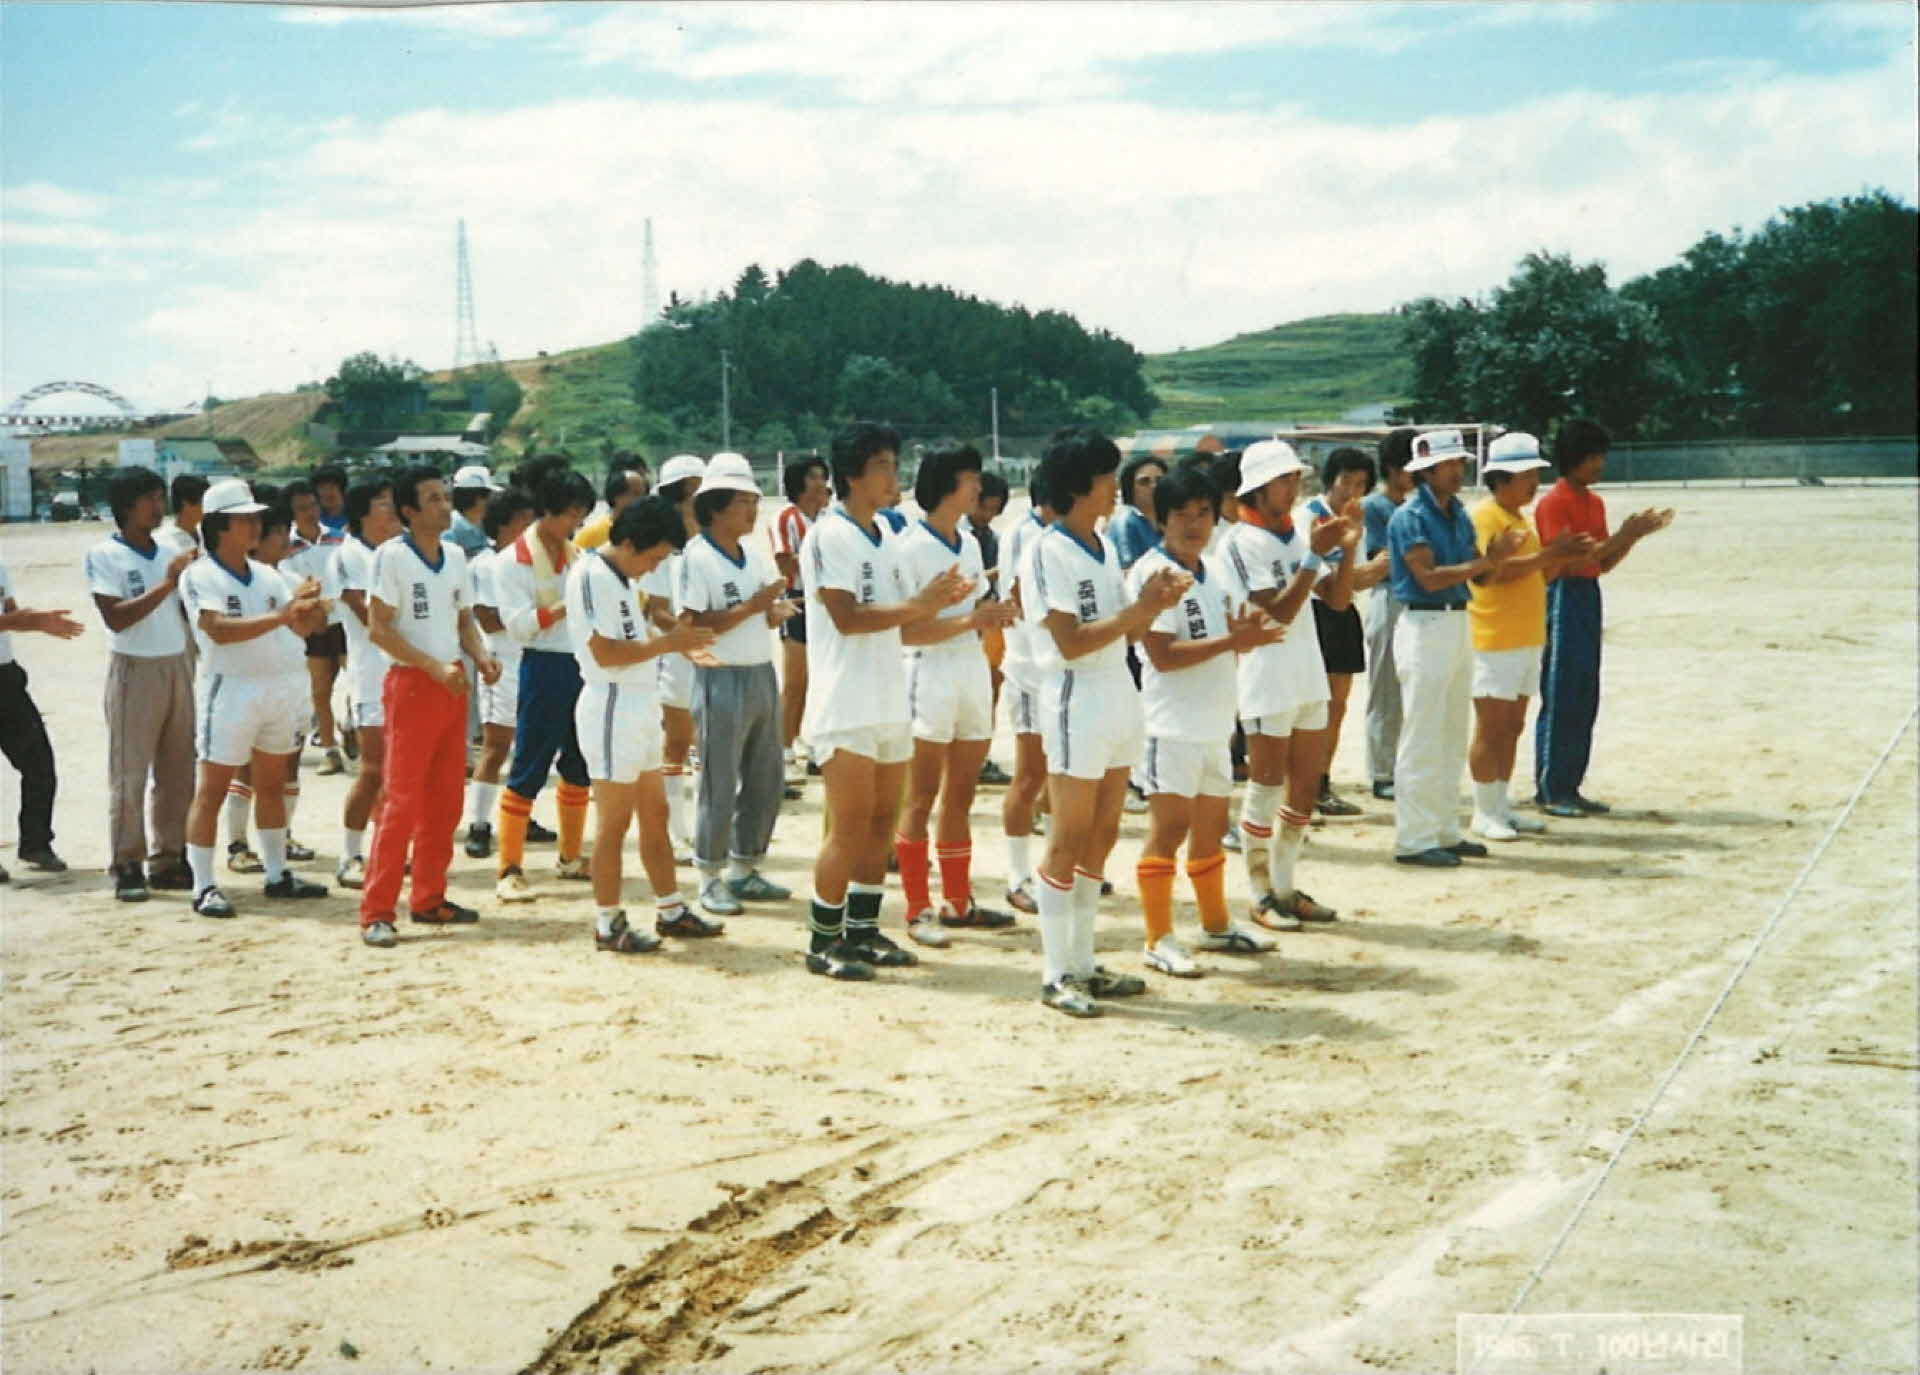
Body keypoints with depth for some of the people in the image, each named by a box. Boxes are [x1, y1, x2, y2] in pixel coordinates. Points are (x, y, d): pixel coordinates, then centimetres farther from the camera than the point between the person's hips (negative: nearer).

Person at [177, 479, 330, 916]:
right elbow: (219, 630, -21)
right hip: (231, 688, -7)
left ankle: (277, 874, 25)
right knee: (212, 790, -3)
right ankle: (203, 887, 1)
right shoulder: (200, 575, -8)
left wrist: (310, 610, -15)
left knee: (272, 785, 15)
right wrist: (280, 616, -29)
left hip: (278, 687, 7)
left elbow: (301, 626, 8)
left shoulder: (267, 575, 12)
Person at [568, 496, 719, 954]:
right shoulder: (590, 576, -16)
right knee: (614, 821, -2)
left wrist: (680, 643, 2)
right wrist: (667, 644, -19)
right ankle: (608, 924, 7)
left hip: (641, 706, 10)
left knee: (655, 813, 15)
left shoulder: (625, 576, 14)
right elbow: (605, 653, -22)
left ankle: (671, 911, 24)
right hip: (611, 707, -10)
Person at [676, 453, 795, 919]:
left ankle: (745, 870, 25)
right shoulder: (696, 556, -12)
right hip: (722, 682, -7)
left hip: (763, 674, 7)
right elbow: (691, 624, -19)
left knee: (766, 779, 12)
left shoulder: (755, 552, 9)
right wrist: (751, 607, -21)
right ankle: (711, 879, 12)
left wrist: (779, 609, -8)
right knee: (720, 786, 0)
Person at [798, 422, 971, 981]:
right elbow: (846, 618, -19)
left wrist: (936, 603, -1)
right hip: (846, 708, -8)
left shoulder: (886, 534, 14)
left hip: (889, 700, 8)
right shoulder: (829, 536, -11)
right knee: (850, 827, -6)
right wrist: (918, 605, -21)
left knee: (881, 822, 11)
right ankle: (823, 942, 5)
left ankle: (862, 932, 21)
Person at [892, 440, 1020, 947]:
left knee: (961, 795, 12)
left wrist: (997, 612, 1)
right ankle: (919, 909, 4)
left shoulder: (970, 544, 13)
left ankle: (957, 901, 20)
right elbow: (903, 631, -18)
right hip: (931, 677, -7)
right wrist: (970, 621, -24)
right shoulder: (910, 549, -12)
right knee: (922, 797, -1)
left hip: (973, 674, 7)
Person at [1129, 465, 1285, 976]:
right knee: (1169, 828, -6)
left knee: (1211, 826, 16)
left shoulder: (1213, 571, 12)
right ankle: (1159, 940, 1)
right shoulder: (1151, 573, -13)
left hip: (1214, 720, 8)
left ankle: (1216, 925, 29)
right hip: (1172, 725, -8)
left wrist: (1246, 633, -4)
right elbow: (1162, 655, -19)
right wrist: (1233, 640, -22)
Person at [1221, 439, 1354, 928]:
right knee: (1267, 788, 0)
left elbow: (1338, 600, 7)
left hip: (1308, 675, 7)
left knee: (1305, 788, 11)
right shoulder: (1243, 540, -12)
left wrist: (1347, 551, -8)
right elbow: (1276, 613, -19)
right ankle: (1260, 894, 10)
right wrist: (1315, 555, -22)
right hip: (1267, 678, -7)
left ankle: (1285, 886, 21)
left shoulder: (1301, 531, 8)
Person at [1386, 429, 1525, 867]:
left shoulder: (1459, 514, 12)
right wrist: (1487, 561, -21)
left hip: (1458, 624, 9)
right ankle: (1413, 840, 1)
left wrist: (1496, 556, -11)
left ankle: (1445, 831, 23)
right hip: (1424, 626, -9)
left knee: (1453, 739, 14)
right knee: (1422, 741, -5)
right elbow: (1429, 577, -20)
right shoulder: (1410, 517, -12)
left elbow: (1480, 576, 10)